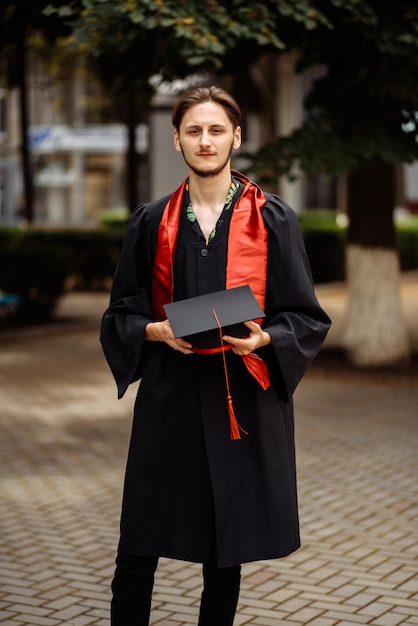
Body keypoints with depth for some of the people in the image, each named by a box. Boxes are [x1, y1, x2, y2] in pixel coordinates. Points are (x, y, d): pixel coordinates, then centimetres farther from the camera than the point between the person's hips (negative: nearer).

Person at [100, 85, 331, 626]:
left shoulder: (273, 220, 1)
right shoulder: (151, 223, 7)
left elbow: (307, 318, 2)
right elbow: (120, 316, 9)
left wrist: (263, 338, -18)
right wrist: (157, 331, -12)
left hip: (245, 399, -1)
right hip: (168, 399, 1)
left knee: (226, 555, 8)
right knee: (136, 557, 1)